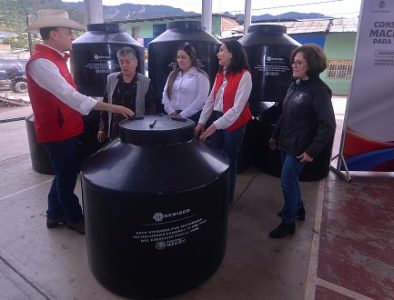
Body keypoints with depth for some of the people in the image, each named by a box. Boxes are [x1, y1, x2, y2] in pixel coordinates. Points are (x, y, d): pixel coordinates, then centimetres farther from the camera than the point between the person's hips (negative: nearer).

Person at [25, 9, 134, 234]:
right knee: (67, 176, 6)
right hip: (57, 131, -10)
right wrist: (110, 108, -35)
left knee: (64, 174, 20)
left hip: (65, 128, 10)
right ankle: (75, 219, 25)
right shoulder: (41, 62, -21)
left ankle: (55, 214, 37)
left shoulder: (54, 58, 11)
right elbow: (69, 96, -31)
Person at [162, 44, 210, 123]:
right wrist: (171, 111, -4)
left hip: (192, 117, -4)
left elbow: (201, 99, -12)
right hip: (173, 117, 5)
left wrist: (183, 115, -13)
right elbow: (165, 94, 11)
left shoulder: (200, 76, -2)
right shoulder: (173, 74, 15)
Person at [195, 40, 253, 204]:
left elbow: (237, 107, -21)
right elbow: (211, 99, 7)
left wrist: (216, 125, -23)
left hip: (233, 124, -6)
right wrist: (202, 122, 1)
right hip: (216, 120, 7)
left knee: (228, 161, 9)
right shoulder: (220, 73, 9)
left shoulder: (244, 75, -15)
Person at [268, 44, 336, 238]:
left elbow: (328, 125, -20)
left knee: (286, 183, 0)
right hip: (286, 144, 7)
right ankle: (298, 208, 42)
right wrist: (275, 136, 16)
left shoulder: (318, 90, -18)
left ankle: (288, 222, 18)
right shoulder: (294, 85, 5)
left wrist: (312, 151, -20)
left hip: (299, 148, -7)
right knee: (291, 179, 20)